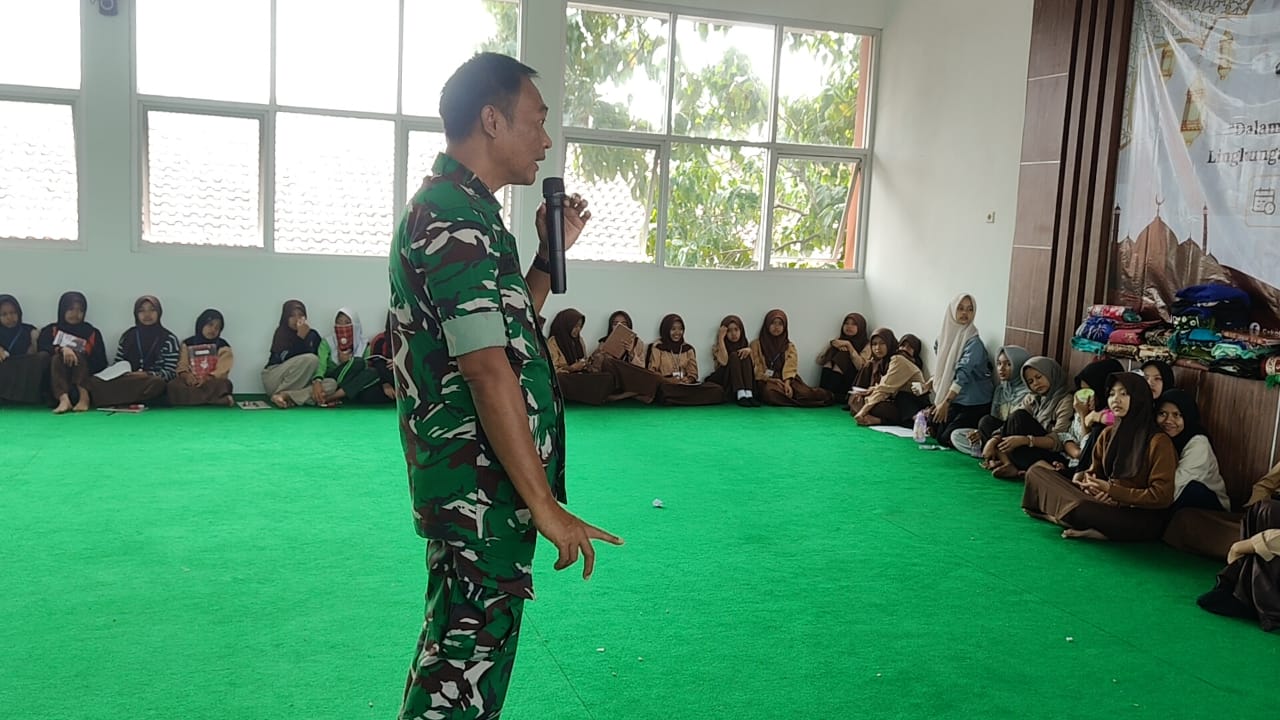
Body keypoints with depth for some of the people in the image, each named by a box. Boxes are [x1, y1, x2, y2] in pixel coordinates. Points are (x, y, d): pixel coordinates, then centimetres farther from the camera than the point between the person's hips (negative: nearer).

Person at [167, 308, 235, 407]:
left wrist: (207, 379, -21)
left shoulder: (222, 346, 8)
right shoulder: (187, 344, 14)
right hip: (191, 382, 2)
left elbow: (222, 370, -4)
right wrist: (186, 375, -18)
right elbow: (182, 366, 5)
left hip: (212, 382, -2)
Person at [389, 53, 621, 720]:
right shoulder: (457, 218, -18)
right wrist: (544, 504, -22)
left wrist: (550, 251, 12)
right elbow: (489, 371, -24)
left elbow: (508, 329, 21)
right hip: (482, 488, -10)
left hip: (477, 484, 10)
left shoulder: (458, 209, 15)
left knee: (463, 647, 23)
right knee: (466, 663, 2)